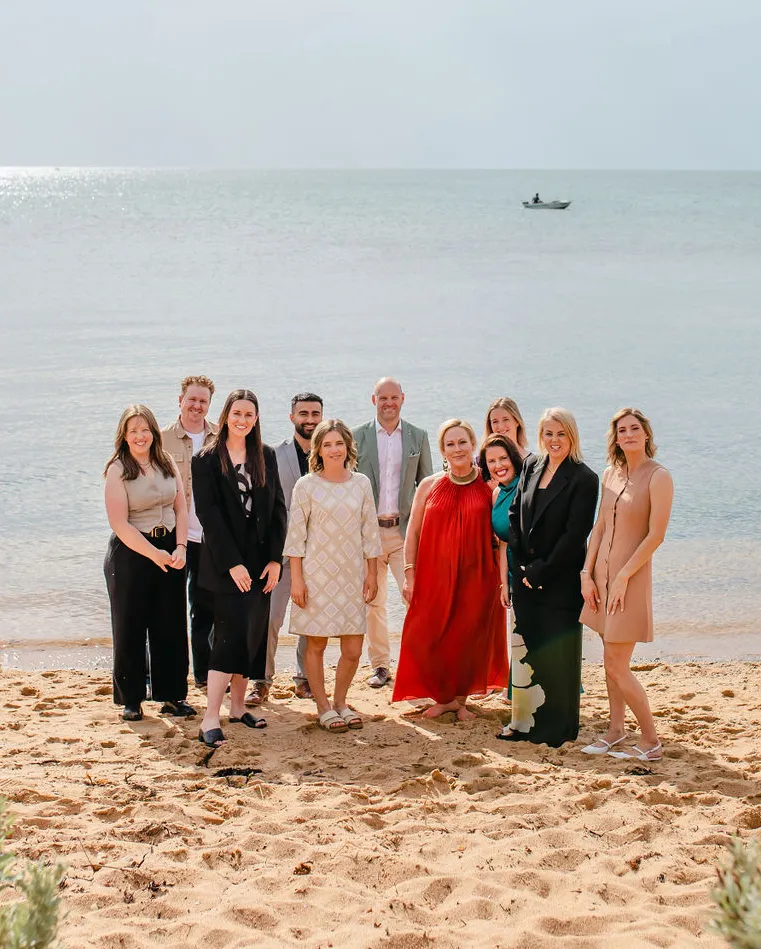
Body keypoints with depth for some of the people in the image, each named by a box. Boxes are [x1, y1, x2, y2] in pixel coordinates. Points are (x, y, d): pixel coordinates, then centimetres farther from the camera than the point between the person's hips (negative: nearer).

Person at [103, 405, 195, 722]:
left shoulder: (167, 463, 6)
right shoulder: (117, 470, -7)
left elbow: (180, 508, 7)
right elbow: (119, 523, -12)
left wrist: (180, 548, -7)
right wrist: (155, 554, -14)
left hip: (170, 550, 4)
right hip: (130, 552, -4)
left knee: (171, 625, 5)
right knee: (130, 627, 2)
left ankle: (172, 695, 14)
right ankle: (130, 700, 12)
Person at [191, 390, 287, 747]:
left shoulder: (266, 457, 9)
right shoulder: (207, 460, -4)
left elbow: (278, 508, 8)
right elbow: (208, 514, -10)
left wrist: (274, 559, -1)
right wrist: (232, 564, -15)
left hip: (260, 562, 5)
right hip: (226, 564, -5)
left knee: (253, 636, 8)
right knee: (231, 634, -12)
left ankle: (237, 706, 21)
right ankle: (210, 720, -13)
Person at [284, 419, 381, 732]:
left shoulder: (361, 483, 6)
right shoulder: (306, 485, -3)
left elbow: (370, 531, 10)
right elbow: (296, 534, -3)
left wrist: (372, 574, 8)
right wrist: (296, 578, -6)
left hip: (352, 575, 3)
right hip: (316, 574, -3)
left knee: (353, 650, 1)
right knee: (316, 644, 3)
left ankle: (340, 701, 22)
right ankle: (323, 708, 17)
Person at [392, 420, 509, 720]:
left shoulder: (489, 486, 2)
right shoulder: (429, 486, 6)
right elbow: (413, 532, 7)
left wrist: (502, 579, -5)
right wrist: (410, 575, 1)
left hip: (476, 577, -1)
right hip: (434, 577, 1)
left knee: (470, 638, 2)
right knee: (432, 637, 0)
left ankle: (461, 699, 18)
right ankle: (443, 698, 17)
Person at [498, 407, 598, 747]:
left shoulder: (583, 478, -9)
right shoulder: (530, 470, 9)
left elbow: (575, 534, -14)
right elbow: (514, 516, 9)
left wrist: (542, 570, -13)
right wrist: (523, 564, -2)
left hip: (560, 581, -6)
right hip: (526, 577, 6)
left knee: (556, 653, 1)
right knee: (524, 648, 8)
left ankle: (557, 728, 12)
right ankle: (523, 721, 17)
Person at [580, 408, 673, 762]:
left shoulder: (658, 477, -12)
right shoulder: (610, 474, 8)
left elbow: (656, 535, -15)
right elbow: (599, 527, 10)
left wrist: (623, 577, -16)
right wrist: (587, 573, 2)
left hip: (632, 575, -6)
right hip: (602, 572, 6)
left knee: (617, 667, -6)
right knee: (610, 660, 12)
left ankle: (651, 742, 4)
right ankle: (616, 729, 24)